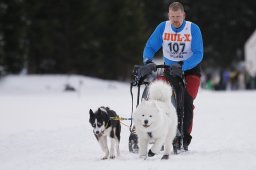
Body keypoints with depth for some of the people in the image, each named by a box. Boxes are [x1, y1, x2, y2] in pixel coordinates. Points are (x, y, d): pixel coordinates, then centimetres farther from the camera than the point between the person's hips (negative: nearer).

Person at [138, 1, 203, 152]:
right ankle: (175, 135, -11)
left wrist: (182, 67, -35)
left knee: (187, 102, -15)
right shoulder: (163, 28, -9)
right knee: (173, 101, -14)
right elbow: (150, 47, -8)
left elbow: (198, 54, -21)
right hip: (170, 69, 2)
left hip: (191, 68, -2)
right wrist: (148, 62, -29)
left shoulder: (193, 29, -15)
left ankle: (184, 139, -10)